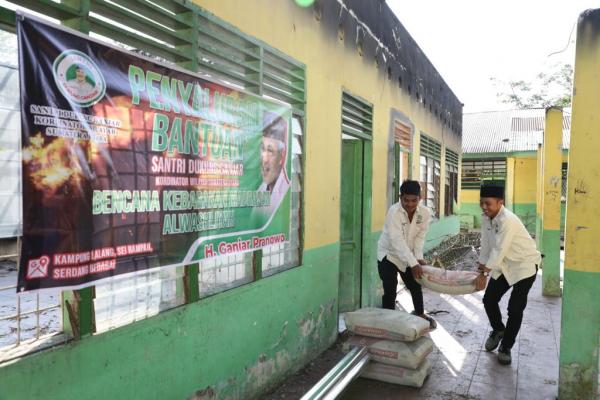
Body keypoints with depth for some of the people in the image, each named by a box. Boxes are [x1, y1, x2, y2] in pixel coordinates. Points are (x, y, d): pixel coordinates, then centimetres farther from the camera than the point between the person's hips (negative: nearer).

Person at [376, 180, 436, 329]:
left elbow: (420, 237, -9)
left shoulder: (425, 213, -15)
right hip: (388, 254, -5)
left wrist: (418, 257, -22)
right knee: (390, 290, -7)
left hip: (408, 255, 5)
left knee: (416, 286, 16)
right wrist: (413, 264, -37)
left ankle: (420, 314, 39)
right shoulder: (394, 212, -30)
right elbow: (397, 241, -34)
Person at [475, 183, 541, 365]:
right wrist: (481, 267, 1)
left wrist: (484, 274, -27)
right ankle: (497, 329, 35)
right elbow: (486, 244, 1)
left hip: (524, 264, -7)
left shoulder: (508, 220, -30)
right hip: (504, 264, 7)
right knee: (489, 299, 7)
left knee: (515, 308, -7)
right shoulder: (485, 218, -6)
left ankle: (506, 347, 12)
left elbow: (499, 250, -30)